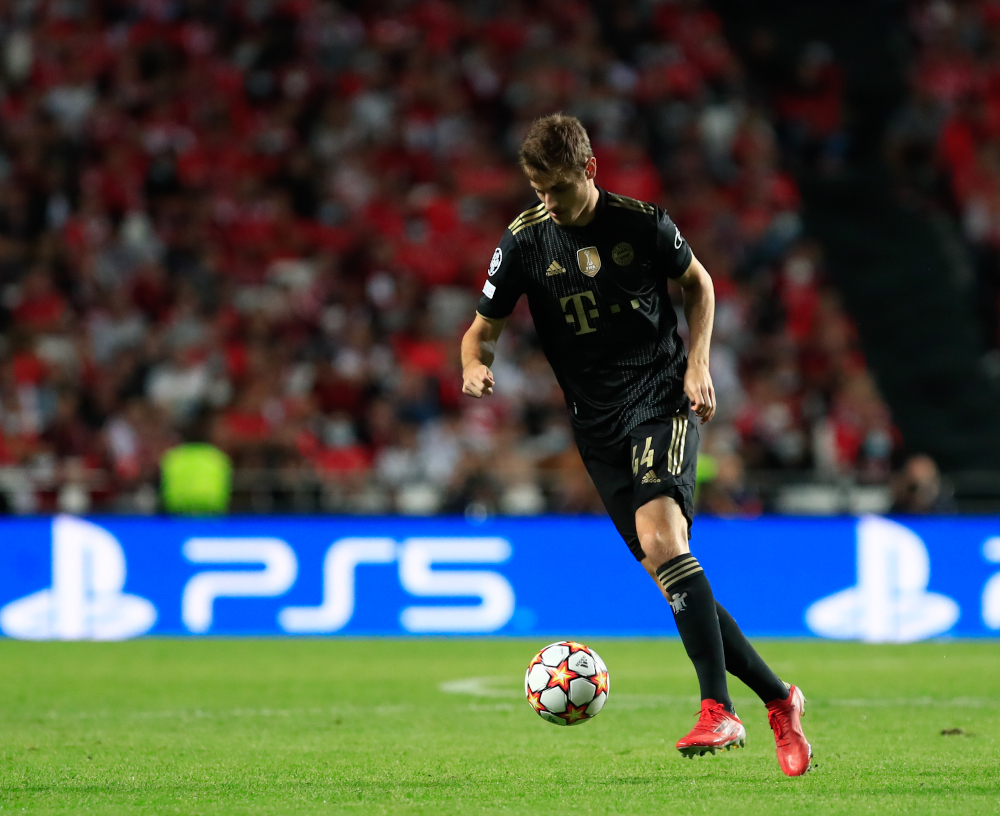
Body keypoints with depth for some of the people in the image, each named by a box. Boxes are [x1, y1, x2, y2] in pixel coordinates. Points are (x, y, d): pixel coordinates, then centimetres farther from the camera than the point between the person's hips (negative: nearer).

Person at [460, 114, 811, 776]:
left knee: (660, 535, -27)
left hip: (662, 399, -4)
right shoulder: (524, 242, 0)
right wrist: (476, 365, -16)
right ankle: (778, 700, 10)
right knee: (666, 569, -2)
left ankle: (719, 711, -31)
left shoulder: (643, 222, -3)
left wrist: (698, 363, 0)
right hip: (598, 424, 4)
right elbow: (484, 329, 8)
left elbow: (698, 281, 14)